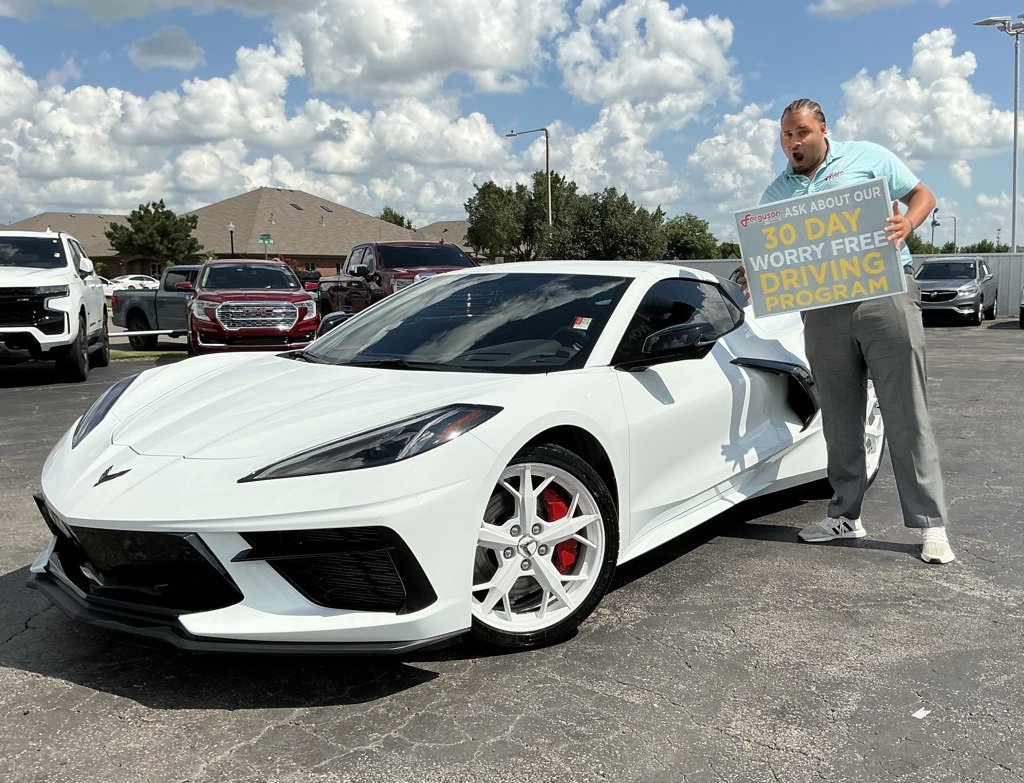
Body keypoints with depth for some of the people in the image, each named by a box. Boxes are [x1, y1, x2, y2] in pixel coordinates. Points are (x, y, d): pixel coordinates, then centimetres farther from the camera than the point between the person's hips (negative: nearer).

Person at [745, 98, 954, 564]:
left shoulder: (867, 157, 7)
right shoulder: (776, 194, 16)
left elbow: (922, 196, 10)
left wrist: (905, 225, -12)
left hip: (886, 295, -3)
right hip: (823, 310, 4)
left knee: (907, 415, -4)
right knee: (839, 420, 9)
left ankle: (930, 524, 0)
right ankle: (846, 516, 19)